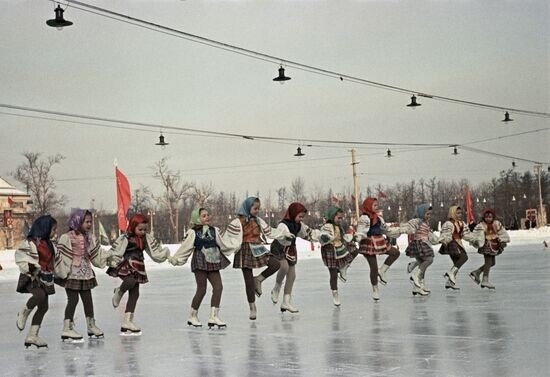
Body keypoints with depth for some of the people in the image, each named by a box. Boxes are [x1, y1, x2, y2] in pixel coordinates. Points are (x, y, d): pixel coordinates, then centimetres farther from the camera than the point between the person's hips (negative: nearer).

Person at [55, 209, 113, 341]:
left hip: (86, 274, 7)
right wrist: (62, 273, -19)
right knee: (73, 299, -5)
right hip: (72, 275, -7)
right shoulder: (66, 238, -13)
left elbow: (97, 254, 13)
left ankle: (91, 326, 23)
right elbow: (62, 256, -16)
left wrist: (110, 256, 5)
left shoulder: (90, 238, 8)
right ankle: (67, 329, 2)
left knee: (88, 299, 12)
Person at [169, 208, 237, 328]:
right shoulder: (193, 232, -3)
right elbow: (185, 247, 0)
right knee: (202, 289, -5)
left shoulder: (214, 230, 11)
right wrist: (174, 258, -1)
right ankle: (193, 316, 13)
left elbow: (222, 244, 20)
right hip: (200, 262, -5)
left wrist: (234, 248, 20)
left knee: (218, 287, -7)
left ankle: (214, 316, -4)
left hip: (213, 263, 5)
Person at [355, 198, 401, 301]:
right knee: (374, 268, -4)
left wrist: (399, 230, 27)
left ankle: (382, 271, 6)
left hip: (380, 242, 8)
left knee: (395, 252, 0)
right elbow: (361, 232, -21)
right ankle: (375, 290, 13)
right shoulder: (364, 219, -13)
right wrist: (358, 237, -43)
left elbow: (386, 229, 23)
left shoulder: (378, 218, 12)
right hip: (369, 244, -8)